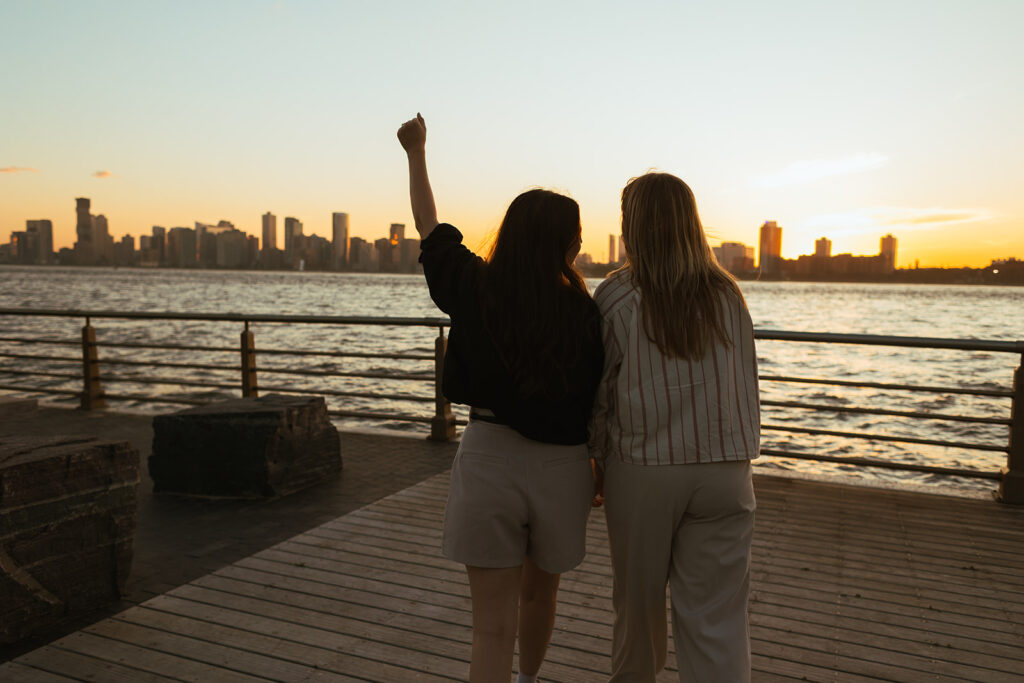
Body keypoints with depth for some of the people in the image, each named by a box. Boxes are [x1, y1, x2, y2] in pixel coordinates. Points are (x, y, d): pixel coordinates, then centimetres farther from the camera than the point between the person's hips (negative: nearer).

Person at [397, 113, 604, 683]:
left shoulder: (474, 288, -5)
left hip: (489, 459, -1)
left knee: (494, 625, 6)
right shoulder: (584, 312, -9)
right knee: (539, 594, 28)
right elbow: (597, 406, -6)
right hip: (563, 466, 1)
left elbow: (429, 225, 11)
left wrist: (417, 152, 25)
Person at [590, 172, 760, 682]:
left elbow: (598, 391, -2)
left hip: (641, 468, -1)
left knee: (638, 600, 19)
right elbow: (746, 384, 8)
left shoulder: (615, 296, -7)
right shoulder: (726, 294, 2)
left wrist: (600, 461, 10)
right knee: (717, 614, 7)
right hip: (723, 468, 2)